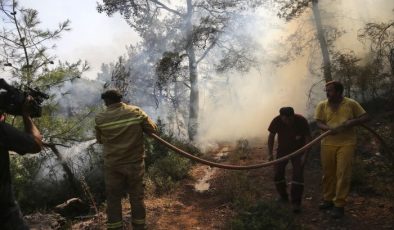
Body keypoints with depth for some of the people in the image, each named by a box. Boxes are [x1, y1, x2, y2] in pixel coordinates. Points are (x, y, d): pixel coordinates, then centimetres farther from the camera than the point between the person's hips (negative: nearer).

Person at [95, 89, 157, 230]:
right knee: (137, 197, 14)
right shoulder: (136, 112, -8)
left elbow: (100, 140, 7)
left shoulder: (100, 119, -8)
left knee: (113, 198, 13)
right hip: (135, 163, 1)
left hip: (113, 165, -1)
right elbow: (152, 129, -1)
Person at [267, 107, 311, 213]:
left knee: (298, 175, -11)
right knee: (277, 173, 1)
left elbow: (308, 138, -16)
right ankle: (283, 196, 24)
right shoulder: (276, 121, -21)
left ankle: (296, 202, -3)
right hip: (282, 150, 2)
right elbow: (271, 136, -8)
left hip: (298, 151, -2)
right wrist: (270, 154, -8)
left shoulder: (301, 121, -25)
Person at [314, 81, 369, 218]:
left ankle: (339, 205, 5)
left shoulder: (351, 104, 1)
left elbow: (365, 117, 6)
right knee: (328, 173, 10)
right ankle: (328, 199, 25)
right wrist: (329, 128, -23)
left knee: (343, 174, -3)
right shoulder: (322, 105, 4)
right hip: (328, 143, 2)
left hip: (346, 143, -2)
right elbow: (319, 123, -2)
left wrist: (353, 122, -13)